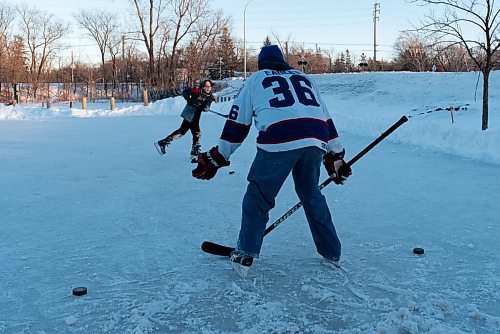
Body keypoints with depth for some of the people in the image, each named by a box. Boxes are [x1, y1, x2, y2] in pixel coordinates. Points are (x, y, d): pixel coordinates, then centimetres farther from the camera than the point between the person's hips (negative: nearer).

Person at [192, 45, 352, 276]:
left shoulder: (255, 80, 21)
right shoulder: (304, 78, 31)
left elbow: (237, 124, 17)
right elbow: (325, 119, 26)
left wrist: (215, 159, 24)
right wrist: (335, 156, 29)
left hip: (278, 142, -4)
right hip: (315, 141, 4)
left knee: (258, 197, 11)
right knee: (311, 194, 23)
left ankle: (244, 257, 14)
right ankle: (332, 254, 30)